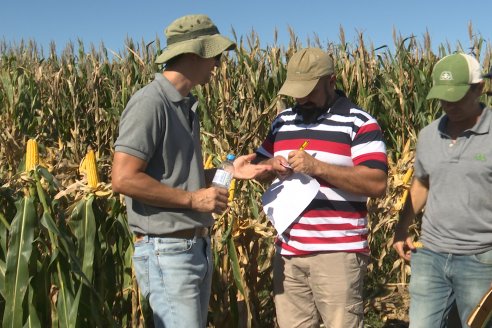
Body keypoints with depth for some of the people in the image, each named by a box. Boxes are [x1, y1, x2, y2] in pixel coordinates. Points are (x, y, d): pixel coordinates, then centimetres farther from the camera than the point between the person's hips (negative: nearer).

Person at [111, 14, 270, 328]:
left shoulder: (186, 105, 13)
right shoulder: (150, 103, -16)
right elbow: (124, 179, -22)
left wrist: (227, 171, 5)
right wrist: (192, 199, -18)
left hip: (198, 246, 9)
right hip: (167, 251, -9)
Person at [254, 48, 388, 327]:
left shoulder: (359, 123, -6)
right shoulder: (283, 121, 13)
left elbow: (377, 185, -14)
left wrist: (318, 167, -21)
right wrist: (272, 165, -3)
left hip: (338, 252, -5)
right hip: (288, 251, 6)